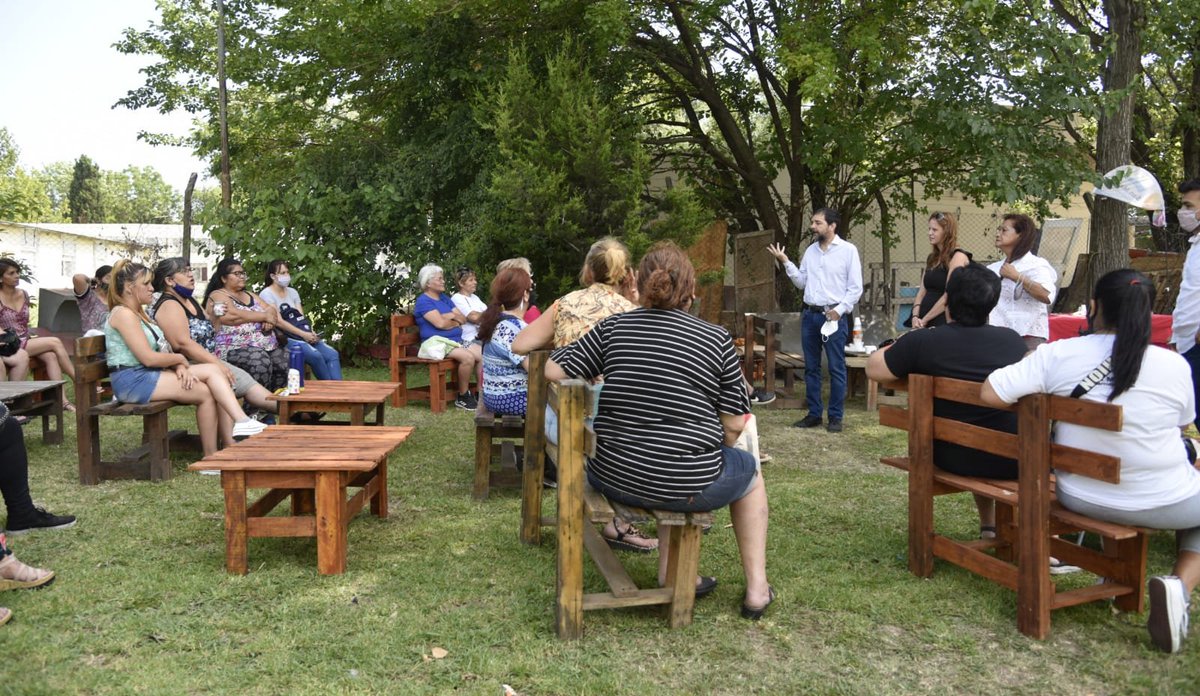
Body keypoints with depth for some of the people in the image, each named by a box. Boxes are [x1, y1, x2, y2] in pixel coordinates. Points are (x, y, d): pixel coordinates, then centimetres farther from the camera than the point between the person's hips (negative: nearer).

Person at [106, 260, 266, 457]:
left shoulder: (139, 313, 20)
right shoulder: (123, 314, -11)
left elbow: (160, 349, 11)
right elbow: (148, 358, -19)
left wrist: (179, 365, -9)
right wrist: (180, 359, -3)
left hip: (148, 375, 9)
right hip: (133, 380, -9)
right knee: (204, 392, -18)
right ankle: (210, 457, -10)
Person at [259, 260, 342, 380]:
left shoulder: (292, 292, 17)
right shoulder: (266, 294, -3)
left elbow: (301, 318, 9)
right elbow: (279, 321, -13)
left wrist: (311, 332, -12)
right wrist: (303, 334, -20)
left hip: (305, 336, 7)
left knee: (333, 354, -17)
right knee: (315, 355, -30)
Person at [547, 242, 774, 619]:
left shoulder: (614, 326, -1)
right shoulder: (716, 338, -6)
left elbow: (554, 370, 0)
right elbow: (734, 423, -5)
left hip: (613, 480, 4)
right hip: (688, 487, -3)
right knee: (748, 471, 28)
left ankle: (671, 575, 31)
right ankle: (757, 590, 32)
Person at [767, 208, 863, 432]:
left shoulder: (848, 250, -5)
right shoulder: (810, 250, 11)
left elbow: (856, 287, -6)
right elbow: (801, 282, 11)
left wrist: (840, 309, -14)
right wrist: (785, 261, 3)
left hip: (834, 316, -5)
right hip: (809, 315, 6)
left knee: (836, 369, 0)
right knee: (811, 368, 9)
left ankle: (835, 417, 7)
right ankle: (814, 414, 18)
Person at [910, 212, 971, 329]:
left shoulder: (958, 257, -8)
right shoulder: (932, 258, 14)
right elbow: (922, 291, 12)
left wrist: (924, 320, -13)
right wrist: (915, 316, -4)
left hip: (945, 323, -7)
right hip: (924, 323, 7)